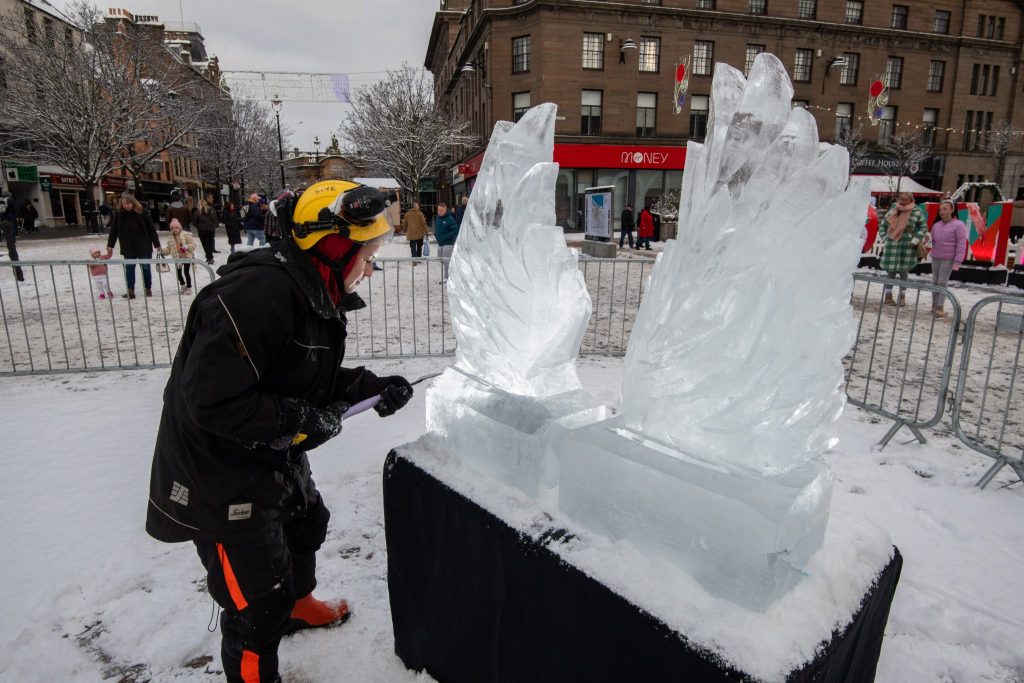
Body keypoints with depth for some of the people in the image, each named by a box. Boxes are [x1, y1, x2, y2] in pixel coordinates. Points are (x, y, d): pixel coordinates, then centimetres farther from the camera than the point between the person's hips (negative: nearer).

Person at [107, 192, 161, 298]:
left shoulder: (142, 213, -8)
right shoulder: (118, 214, -1)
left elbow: (151, 229, -5)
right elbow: (113, 230, 4)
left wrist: (157, 244, -6)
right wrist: (110, 245, 3)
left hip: (144, 247, -2)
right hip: (128, 248, 2)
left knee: (146, 267, 7)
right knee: (129, 268, 2)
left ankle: (148, 289, 21)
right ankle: (130, 291, 6)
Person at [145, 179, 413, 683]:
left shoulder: (314, 295, 1)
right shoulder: (258, 293, -31)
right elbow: (211, 400, -34)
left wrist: (371, 386, -2)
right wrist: (303, 421, -24)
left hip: (274, 460, 10)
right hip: (220, 473, -10)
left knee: (307, 524, 30)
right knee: (259, 601, 2)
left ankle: (297, 604, 58)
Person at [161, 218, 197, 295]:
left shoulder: (186, 235, -10)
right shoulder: (170, 238, 4)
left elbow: (193, 245, -12)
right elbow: (168, 249, 8)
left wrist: (187, 246, -29)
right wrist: (162, 251, -10)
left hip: (187, 257, -5)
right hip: (178, 258, 5)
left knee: (186, 272, -4)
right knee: (178, 272, 6)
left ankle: (189, 287, 13)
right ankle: (183, 285, 31)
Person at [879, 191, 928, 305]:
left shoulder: (917, 211, 1)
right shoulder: (893, 210, 8)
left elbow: (924, 227, 2)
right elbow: (882, 224, 17)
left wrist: (914, 241, -7)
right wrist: (884, 238, 7)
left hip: (907, 246, -1)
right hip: (892, 245, 2)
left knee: (903, 271, 5)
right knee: (890, 271, 3)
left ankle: (902, 296, 16)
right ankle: (888, 295, 11)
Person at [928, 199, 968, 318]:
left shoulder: (958, 225, -7)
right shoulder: (936, 225, 9)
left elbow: (961, 244, -10)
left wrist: (957, 261, -15)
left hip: (948, 259, -6)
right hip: (935, 258, 6)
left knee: (942, 282, -7)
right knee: (935, 282, 9)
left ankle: (940, 307, -3)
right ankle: (934, 305, 16)